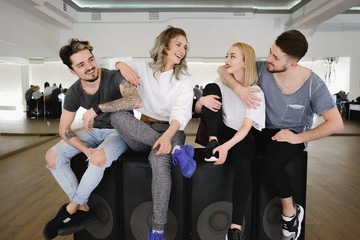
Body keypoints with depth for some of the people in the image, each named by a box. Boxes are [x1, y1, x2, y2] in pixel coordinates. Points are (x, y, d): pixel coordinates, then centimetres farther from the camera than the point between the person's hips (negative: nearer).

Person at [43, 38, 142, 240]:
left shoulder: (114, 78, -21)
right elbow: (64, 130, -1)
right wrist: (85, 149, -19)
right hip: (96, 131, 6)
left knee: (98, 158, -35)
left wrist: (97, 107, -40)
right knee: (52, 157, -10)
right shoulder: (74, 93, -6)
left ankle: (71, 208, -9)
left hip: (120, 131, -5)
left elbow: (136, 101, -41)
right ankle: (83, 209, -6)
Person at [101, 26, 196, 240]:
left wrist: (167, 135, -33)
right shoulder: (144, 68, 9)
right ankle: (177, 150, -31)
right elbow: (109, 63, 13)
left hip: (171, 129, -2)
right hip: (143, 132, 2)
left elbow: (182, 112, -13)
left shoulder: (185, 79, 4)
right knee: (118, 116, -30)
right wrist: (122, 65, -12)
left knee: (159, 160, -37)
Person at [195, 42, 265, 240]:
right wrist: (202, 100, -21)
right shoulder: (221, 83, 5)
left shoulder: (256, 93, -7)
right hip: (220, 130, 3)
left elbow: (246, 126, -20)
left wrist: (226, 146, -37)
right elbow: (197, 109, 5)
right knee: (210, 87, -13)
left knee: (242, 161, -38)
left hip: (240, 138, -3)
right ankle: (212, 143, -22)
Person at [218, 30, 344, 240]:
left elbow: (336, 123, -15)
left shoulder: (313, 84, -16)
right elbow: (223, 69, -5)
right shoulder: (263, 69, -10)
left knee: (271, 162, -33)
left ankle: (291, 212, -4)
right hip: (263, 129, 3)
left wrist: (299, 138, -19)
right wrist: (239, 88, -24)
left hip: (293, 134, -3)